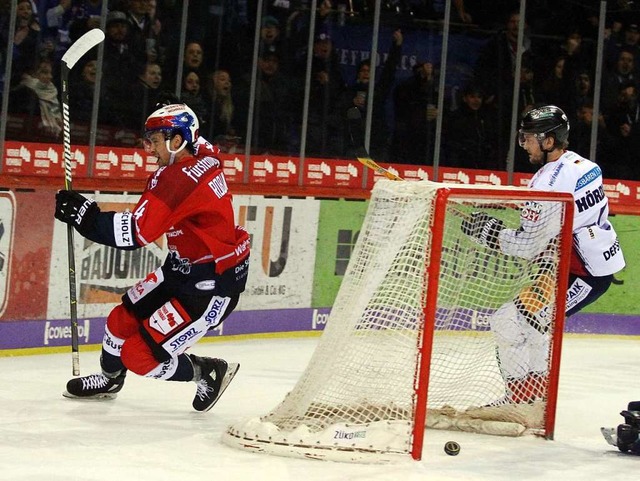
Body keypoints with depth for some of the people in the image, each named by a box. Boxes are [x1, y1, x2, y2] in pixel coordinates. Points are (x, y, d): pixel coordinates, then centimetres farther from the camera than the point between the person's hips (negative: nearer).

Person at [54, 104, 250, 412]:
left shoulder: (177, 178, -26)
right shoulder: (205, 163, 2)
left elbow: (137, 232, -29)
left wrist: (85, 215, -21)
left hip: (213, 286, -10)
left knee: (141, 354, -8)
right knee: (124, 319, 17)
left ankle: (209, 372, 13)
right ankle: (109, 379, 42)